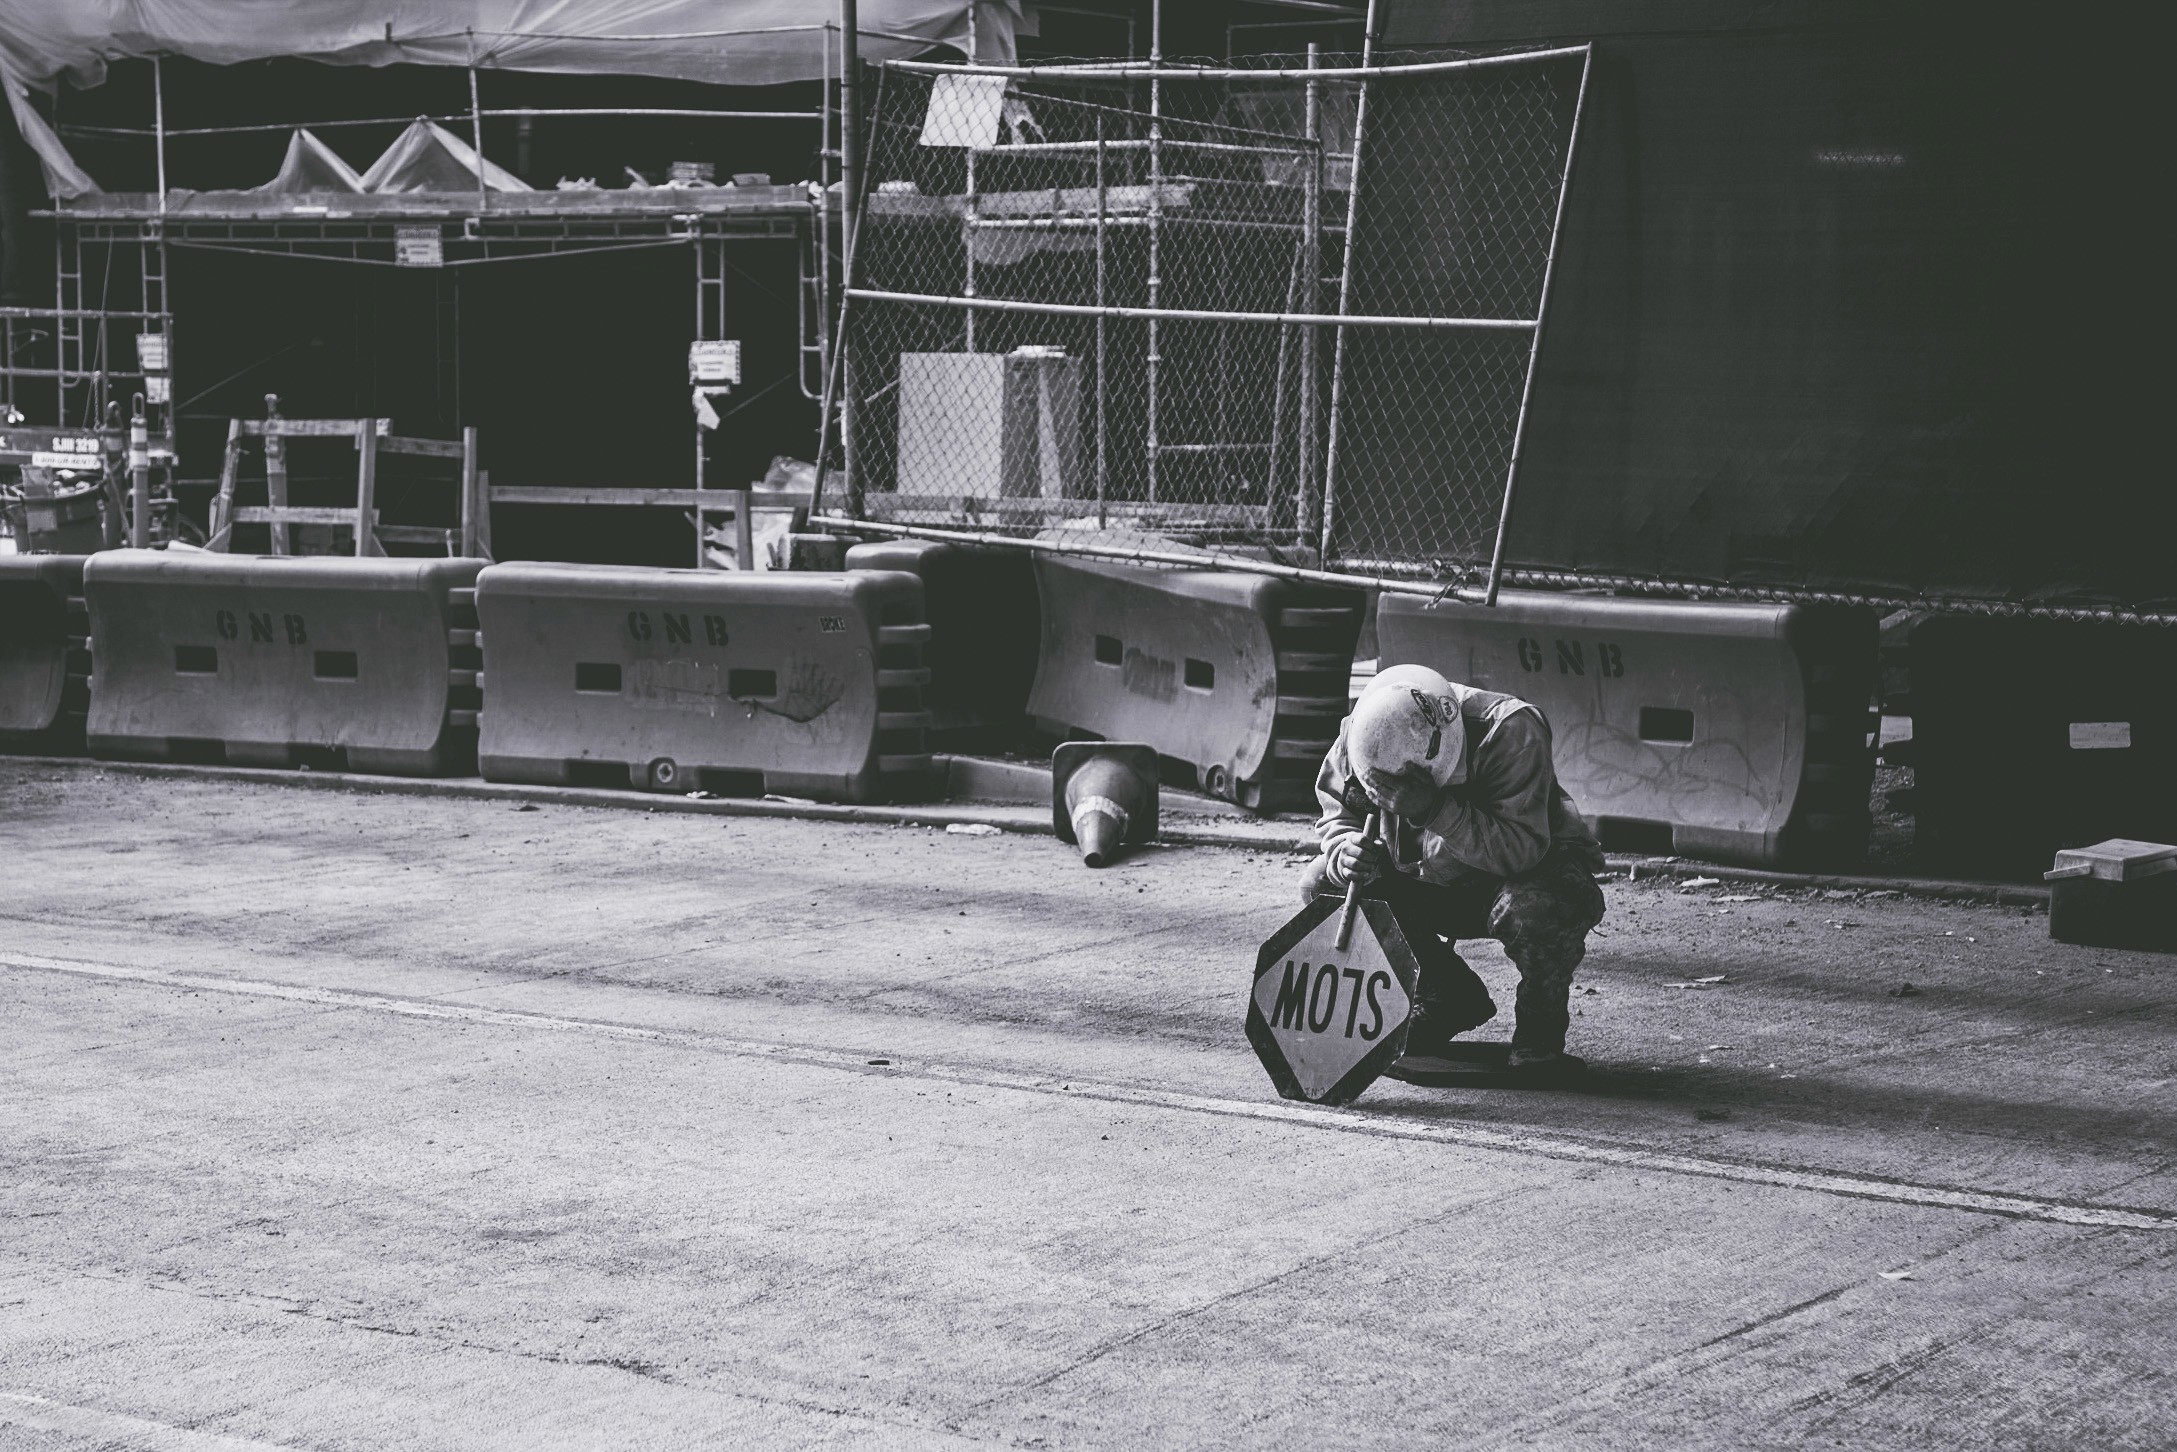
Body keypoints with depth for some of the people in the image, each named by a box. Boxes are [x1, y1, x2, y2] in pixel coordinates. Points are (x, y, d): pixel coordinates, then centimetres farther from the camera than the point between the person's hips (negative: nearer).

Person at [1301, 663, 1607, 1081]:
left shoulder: (1510, 733, -33)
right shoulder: (1360, 738, -18)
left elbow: (1522, 849, -39)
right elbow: (1336, 815, -5)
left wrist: (1434, 809, -48)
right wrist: (1347, 851, -29)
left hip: (1534, 865, -6)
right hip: (1431, 881, 6)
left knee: (1538, 908, -41)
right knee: (1323, 886, -11)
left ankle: (1540, 1030, -8)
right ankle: (1448, 1001, 6)